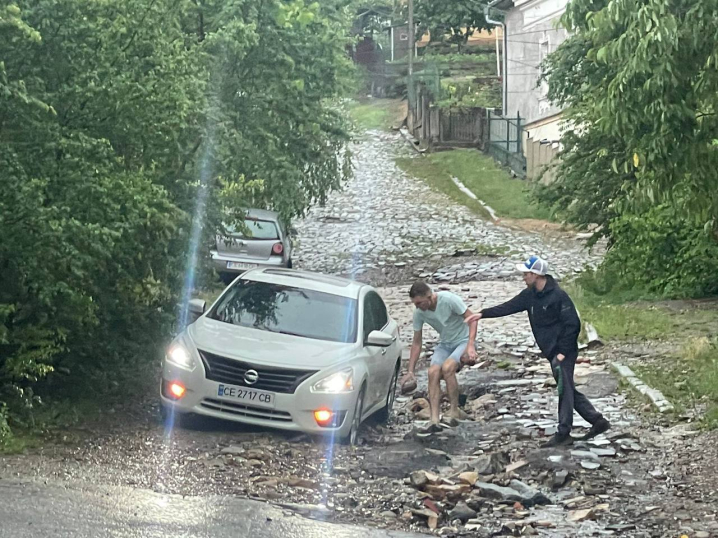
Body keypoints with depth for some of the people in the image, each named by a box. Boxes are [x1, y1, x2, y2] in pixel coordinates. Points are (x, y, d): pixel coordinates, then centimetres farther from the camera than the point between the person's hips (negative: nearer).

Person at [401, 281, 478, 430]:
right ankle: (434, 420, -26)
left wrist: (471, 346, -30)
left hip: (463, 341, -5)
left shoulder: (449, 299, -24)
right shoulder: (419, 312, -8)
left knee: (447, 367, -31)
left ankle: (454, 411, -18)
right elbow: (416, 342, 1)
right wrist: (410, 371, -1)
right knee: (433, 372, -22)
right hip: (445, 344, 5)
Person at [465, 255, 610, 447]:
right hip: (552, 352, 9)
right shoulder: (530, 295, 7)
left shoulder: (558, 296, -18)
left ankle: (563, 433, -4)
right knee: (567, 390, 12)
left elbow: (573, 324, -17)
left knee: (564, 390, -7)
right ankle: (598, 421, 19)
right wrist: (483, 314, 5)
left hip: (563, 352, -9)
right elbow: (509, 307, 12)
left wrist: (563, 352, -19)